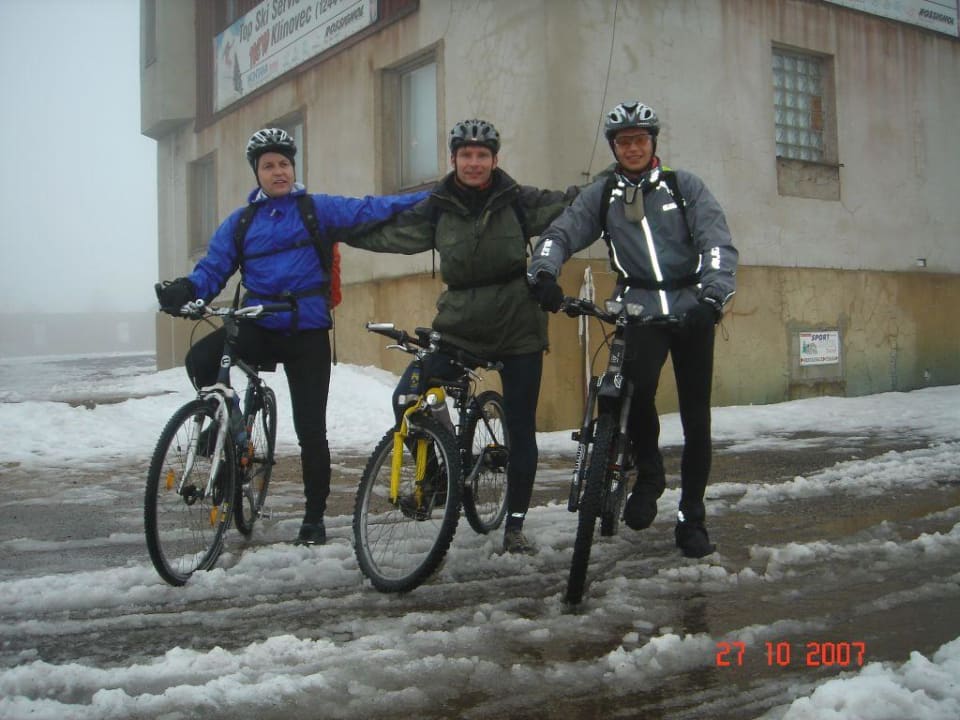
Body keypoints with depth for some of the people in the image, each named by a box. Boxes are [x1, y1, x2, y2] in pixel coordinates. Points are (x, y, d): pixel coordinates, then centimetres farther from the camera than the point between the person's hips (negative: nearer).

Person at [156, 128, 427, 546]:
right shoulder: (240, 222, 10)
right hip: (259, 327, 2)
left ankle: (314, 518, 18)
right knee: (201, 360, -27)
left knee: (311, 430, 2)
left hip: (308, 333, -2)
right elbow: (212, 269, 6)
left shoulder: (318, 209, 3)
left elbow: (367, 209, -7)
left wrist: (429, 198, -18)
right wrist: (185, 291, -16)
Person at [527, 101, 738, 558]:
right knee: (637, 386, -29)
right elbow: (561, 233, -1)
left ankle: (691, 518, 18)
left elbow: (717, 242, -5)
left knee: (696, 416, 3)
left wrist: (713, 296, -23)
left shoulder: (684, 186, 6)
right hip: (640, 309, 0)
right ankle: (648, 472, -1)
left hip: (691, 309, 1)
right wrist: (542, 274, -23)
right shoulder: (601, 194, 10)